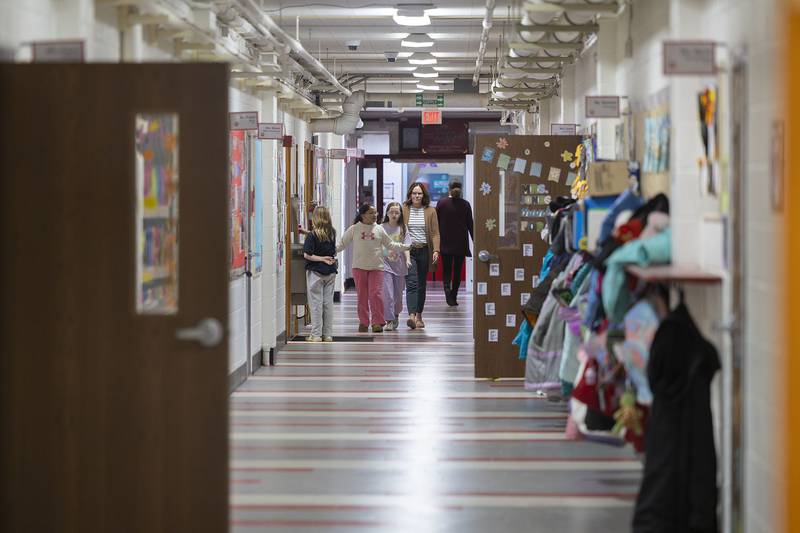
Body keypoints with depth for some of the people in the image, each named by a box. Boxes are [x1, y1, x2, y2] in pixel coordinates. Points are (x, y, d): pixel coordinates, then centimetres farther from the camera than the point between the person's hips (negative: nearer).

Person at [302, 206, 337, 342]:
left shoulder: (312, 235, -12)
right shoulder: (332, 234, 3)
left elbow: (307, 254, -16)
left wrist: (322, 259, -7)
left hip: (316, 272, -5)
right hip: (330, 272, 5)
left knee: (316, 303, 0)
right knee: (328, 303, 9)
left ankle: (316, 335, 1)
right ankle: (328, 335, 12)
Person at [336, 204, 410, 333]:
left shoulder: (379, 229, 7)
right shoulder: (354, 230, 1)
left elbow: (390, 244, 12)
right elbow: (342, 245, 6)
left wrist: (407, 247, 5)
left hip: (376, 267, 0)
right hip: (359, 267, 0)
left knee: (376, 294, -8)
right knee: (362, 296, 4)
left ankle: (377, 322, -3)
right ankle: (363, 322, 12)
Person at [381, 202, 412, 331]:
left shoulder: (403, 229, 4)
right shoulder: (382, 228, 0)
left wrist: (408, 260, -17)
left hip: (399, 264, 2)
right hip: (386, 263, -2)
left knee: (398, 294, 11)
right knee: (388, 294, -10)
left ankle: (396, 315, 34)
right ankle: (389, 321, -10)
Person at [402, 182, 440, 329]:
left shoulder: (430, 211, 5)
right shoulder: (404, 209, 3)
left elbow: (435, 233, 3)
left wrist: (436, 250, -10)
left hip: (424, 251, 2)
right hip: (408, 251, -2)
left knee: (422, 284, 9)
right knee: (412, 283, -15)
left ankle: (419, 315, 20)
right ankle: (411, 315, -26)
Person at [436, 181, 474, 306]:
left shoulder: (441, 203, -3)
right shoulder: (465, 205, -3)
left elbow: (436, 222, 0)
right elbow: (470, 224, 0)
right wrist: (474, 240, 8)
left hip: (445, 243, 0)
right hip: (461, 243, 0)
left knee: (446, 269, 8)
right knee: (457, 270, 8)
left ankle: (447, 287, -19)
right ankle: (453, 297, 7)